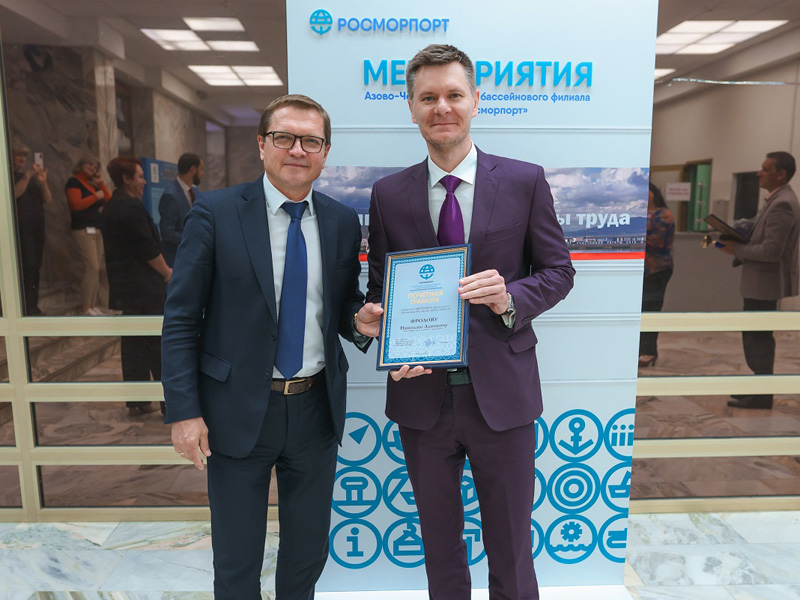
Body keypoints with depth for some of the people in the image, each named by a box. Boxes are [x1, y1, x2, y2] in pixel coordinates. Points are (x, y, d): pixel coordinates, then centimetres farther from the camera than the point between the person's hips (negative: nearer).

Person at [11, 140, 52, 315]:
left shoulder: (33, 176, 17)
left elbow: (47, 200, 8)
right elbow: (14, 193, -15)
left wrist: (43, 182, -8)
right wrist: (27, 176, -23)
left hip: (37, 226, 5)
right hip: (21, 227, -5)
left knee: (36, 267, 4)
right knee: (28, 265, -15)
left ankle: (34, 306, 10)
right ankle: (27, 307, -12)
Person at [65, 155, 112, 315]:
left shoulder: (93, 184, 20)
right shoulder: (73, 182, -2)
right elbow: (76, 204, -15)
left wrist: (101, 184, 7)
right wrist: (96, 196, -9)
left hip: (97, 229, 8)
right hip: (83, 230, -8)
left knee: (99, 269, 3)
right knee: (92, 268, -14)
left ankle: (93, 305, 8)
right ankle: (85, 308, -8)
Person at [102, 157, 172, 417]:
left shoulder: (110, 208, 14)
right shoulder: (132, 207, -15)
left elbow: (117, 248, 16)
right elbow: (149, 249, -18)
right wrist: (167, 272, -3)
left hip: (123, 285, 9)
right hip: (144, 286, -9)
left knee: (133, 343, 11)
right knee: (159, 344, -2)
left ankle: (136, 402, 18)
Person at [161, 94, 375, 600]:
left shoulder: (344, 222, 2)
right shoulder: (215, 212, -8)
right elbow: (181, 318, -7)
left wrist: (362, 319, -14)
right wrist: (184, 411, -11)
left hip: (317, 408, 3)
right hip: (238, 411, -2)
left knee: (309, 549, 21)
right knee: (237, 558, 16)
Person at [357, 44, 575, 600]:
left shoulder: (526, 181, -2)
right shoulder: (389, 194, 2)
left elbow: (559, 271, 2)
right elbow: (379, 288, 6)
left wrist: (511, 298, -18)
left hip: (502, 391, -1)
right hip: (421, 392, 2)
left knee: (511, 544, 16)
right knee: (440, 541, 21)